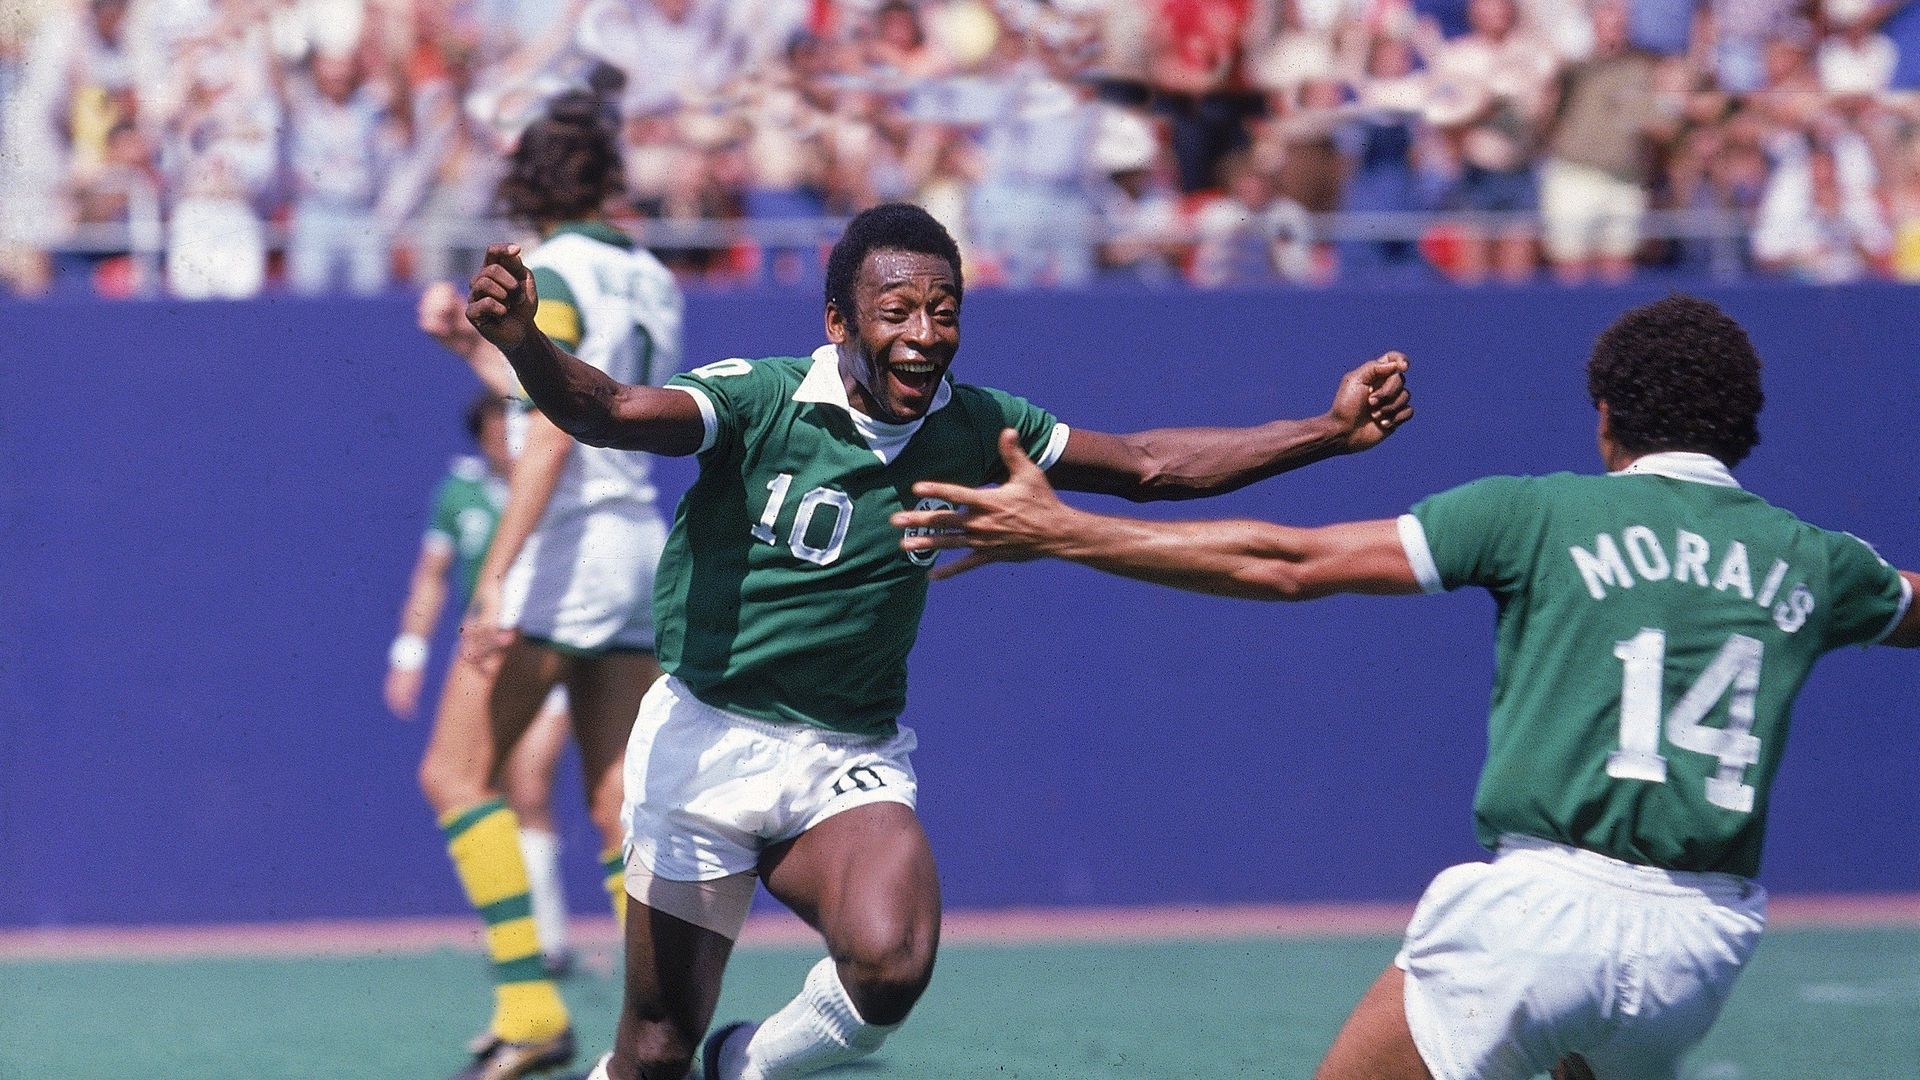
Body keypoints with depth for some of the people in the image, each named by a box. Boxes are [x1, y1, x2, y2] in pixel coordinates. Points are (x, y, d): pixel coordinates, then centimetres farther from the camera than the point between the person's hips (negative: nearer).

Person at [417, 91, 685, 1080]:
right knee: (620, 804, 6)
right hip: (640, 546, 8)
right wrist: (473, 343, 27)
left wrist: (497, 575, -23)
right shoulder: (650, 282, 12)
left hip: (564, 549, -8)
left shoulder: (553, 275, -10)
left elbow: (551, 439, -20)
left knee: (456, 773, -2)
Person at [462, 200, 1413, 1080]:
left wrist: (1330, 430, 2)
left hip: (852, 757, 3)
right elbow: (611, 413, -31)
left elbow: (1148, 465, 8)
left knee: (891, 962, -27)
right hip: (706, 740, -2)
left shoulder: (973, 428, -1)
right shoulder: (757, 400, -15)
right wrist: (523, 342, -52)